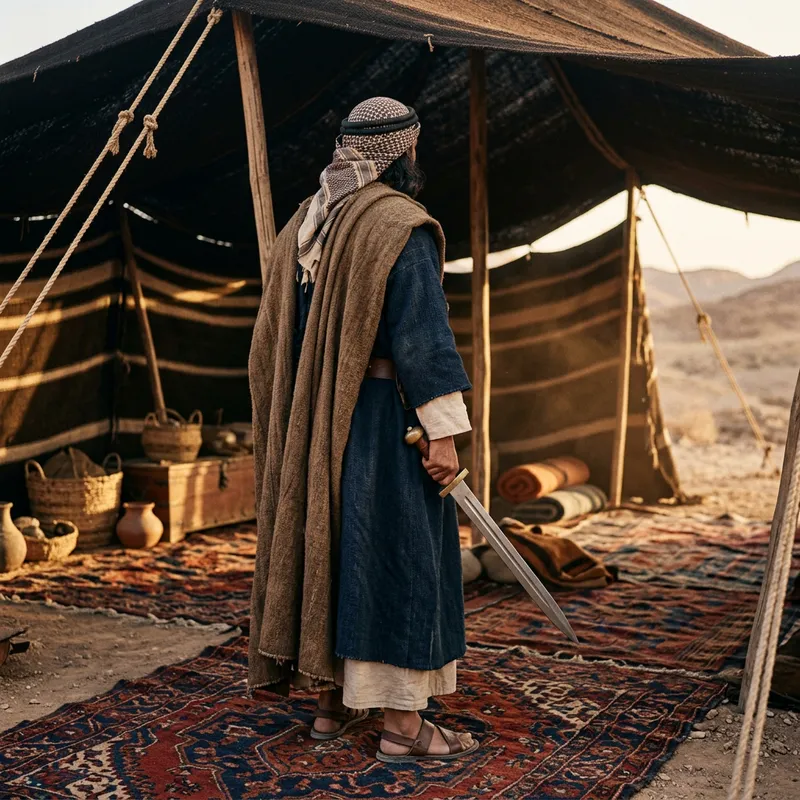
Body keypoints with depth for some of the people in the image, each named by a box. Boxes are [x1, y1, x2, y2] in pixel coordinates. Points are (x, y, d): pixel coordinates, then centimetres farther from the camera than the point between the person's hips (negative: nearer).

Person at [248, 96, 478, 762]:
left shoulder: (304, 222, 12)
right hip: (383, 420, -8)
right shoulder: (400, 225, -12)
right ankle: (403, 722, 4)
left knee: (330, 546, 14)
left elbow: (275, 339, 13)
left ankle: (333, 701, 23)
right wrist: (443, 430, -20)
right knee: (398, 554, -2)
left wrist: (302, 422, 19)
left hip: (312, 425, 8)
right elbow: (422, 333, -20)